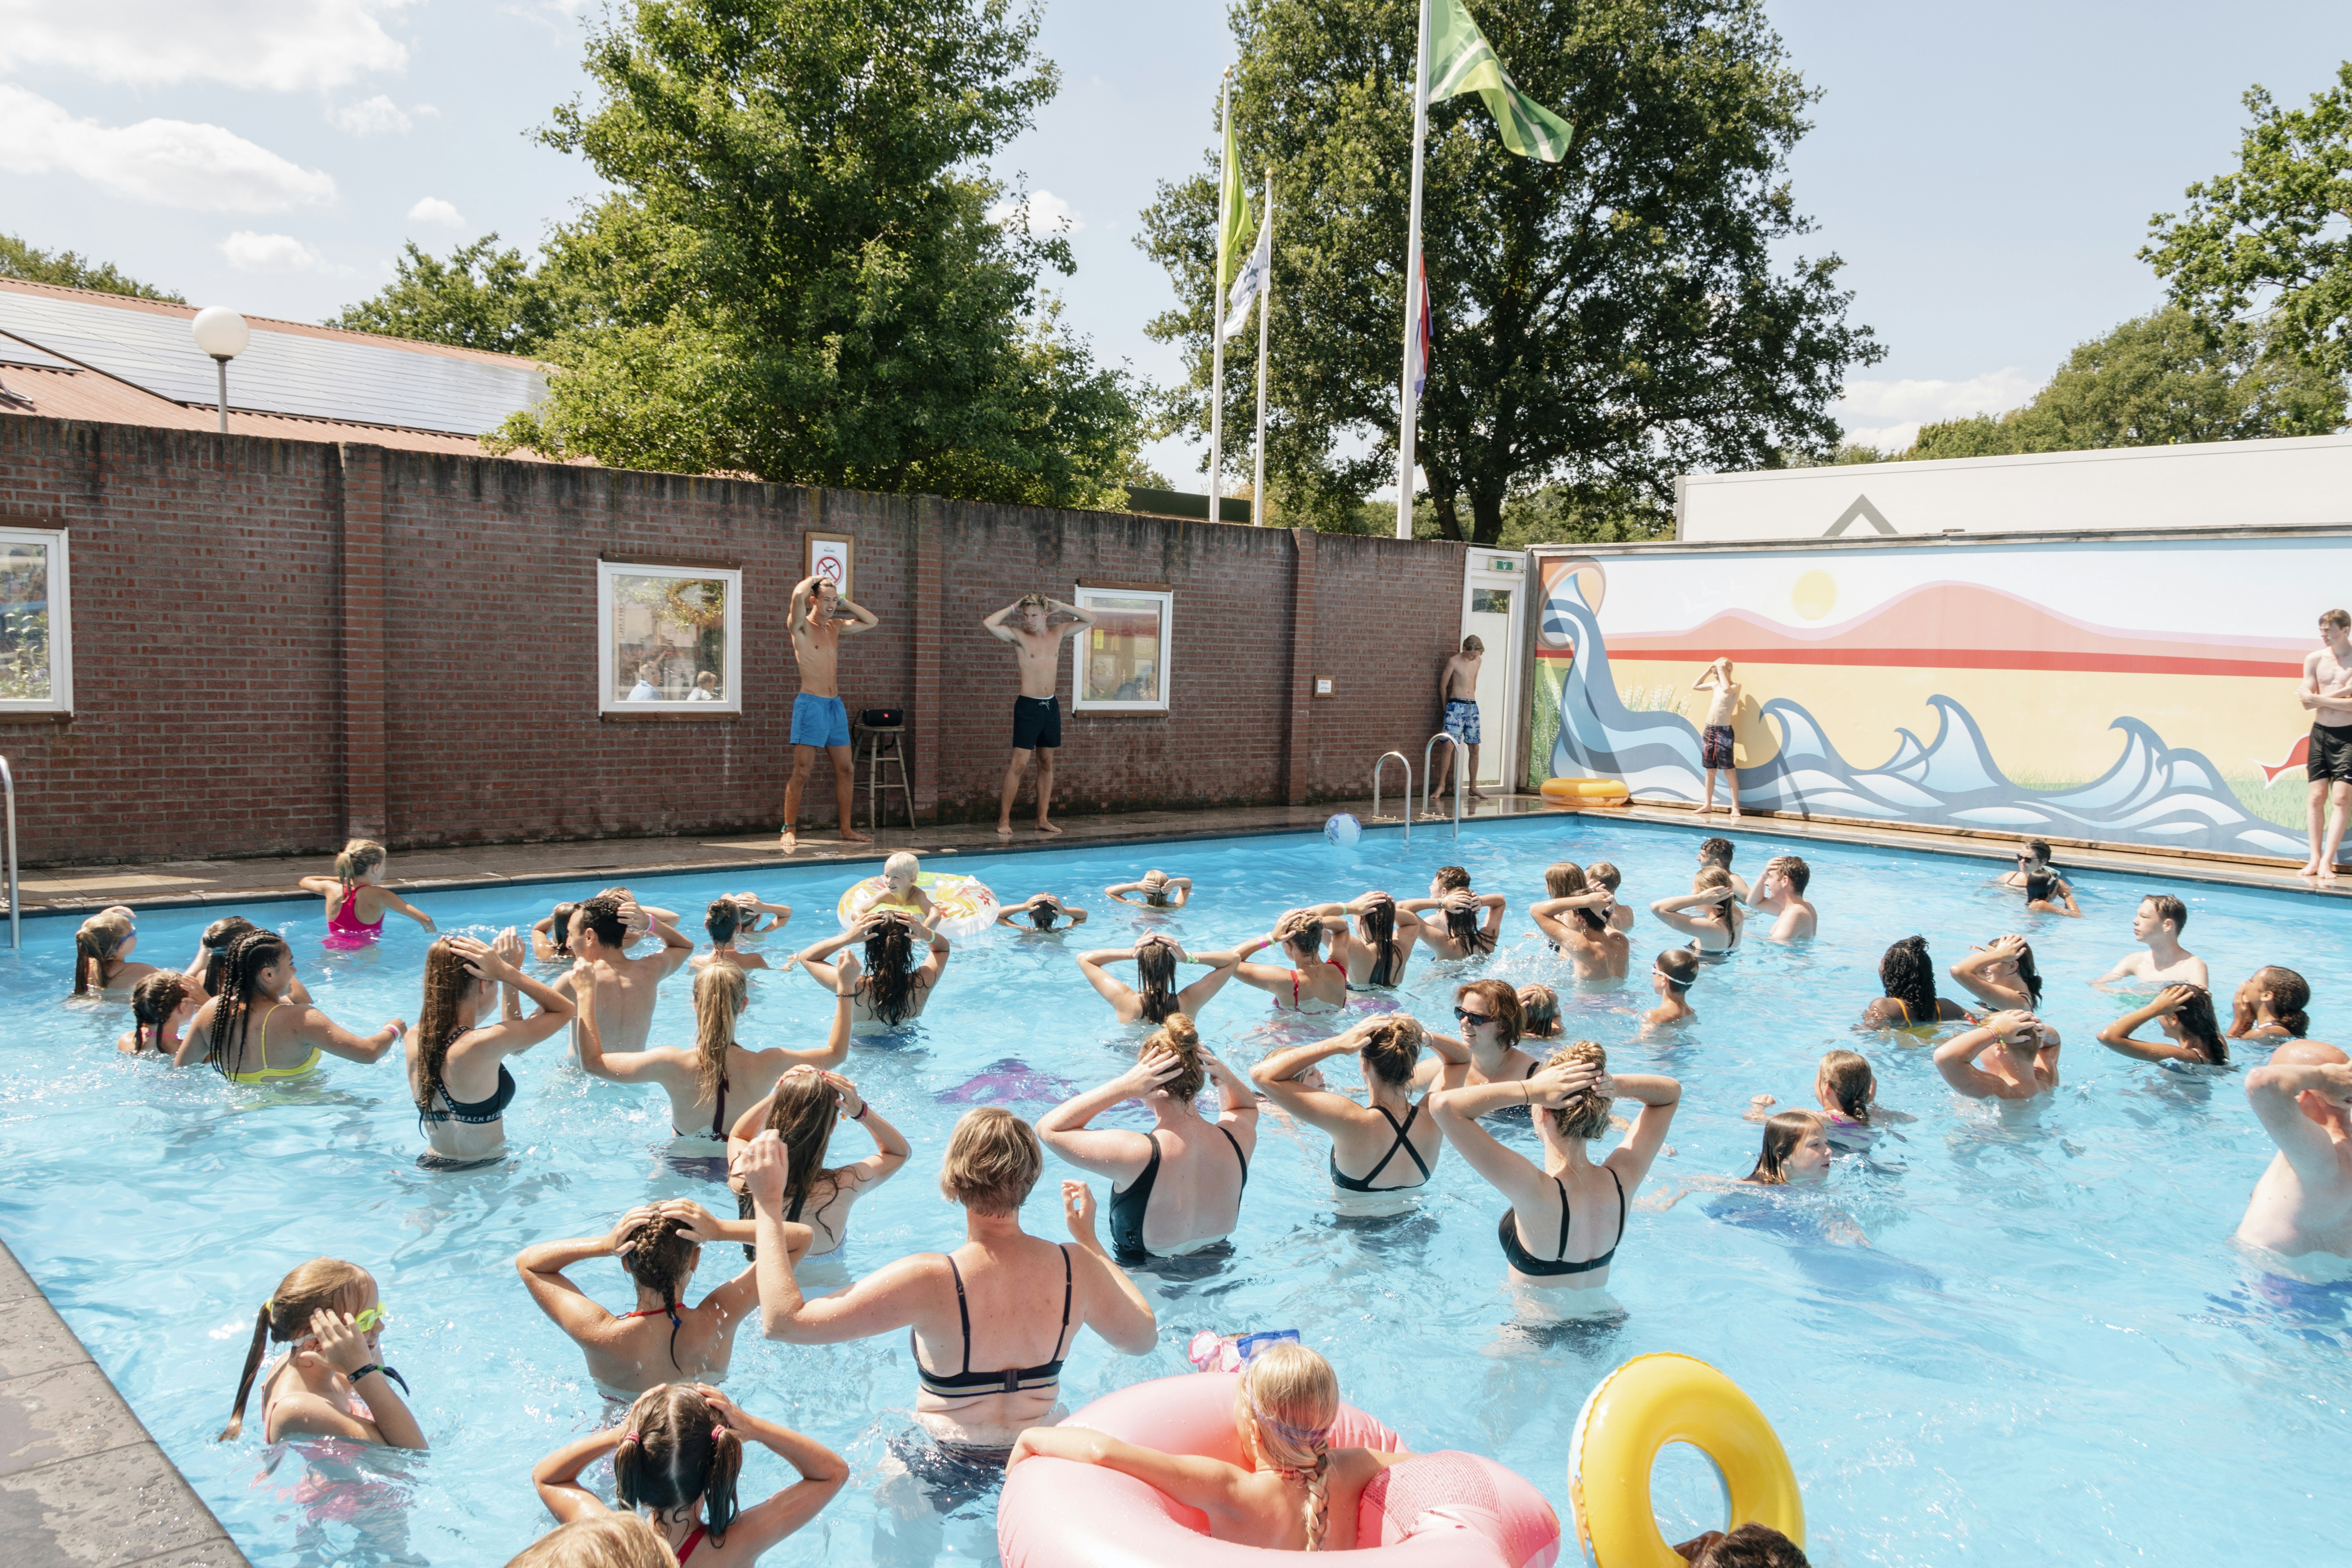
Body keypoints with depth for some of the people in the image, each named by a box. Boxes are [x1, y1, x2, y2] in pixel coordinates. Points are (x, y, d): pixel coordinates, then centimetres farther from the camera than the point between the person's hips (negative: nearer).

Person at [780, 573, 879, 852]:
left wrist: (843, 603, 12)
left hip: (836, 705, 7)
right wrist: (814, 579, -5)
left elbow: (872, 622, 21)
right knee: (802, 772, -9)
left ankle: (846, 830, 16)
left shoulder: (835, 627, 14)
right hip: (811, 704, -7)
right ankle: (790, 831, -3)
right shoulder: (801, 626, -6)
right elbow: (798, 594, -25)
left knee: (846, 770, 8)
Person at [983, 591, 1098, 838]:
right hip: (1028, 706, -5)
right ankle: (1004, 820, -4)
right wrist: (1012, 609, -10)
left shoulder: (1057, 633, 7)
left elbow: (1090, 620, 14)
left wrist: (1061, 607, 4)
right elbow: (988, 625, -22)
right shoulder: (1019, 636, -7)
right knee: (1019, 764, -9)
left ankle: (1042, 820, 14)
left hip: (1051, 705, 5)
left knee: (1047, 764, 9)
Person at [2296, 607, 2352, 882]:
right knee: (2317, 796, 2)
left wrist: (2319, 699, -13)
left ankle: (2327, 863, -7)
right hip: (2320, 733, 3)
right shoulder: (2315, 659, 4)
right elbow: (2308, 703, 0)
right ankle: (2315, 859, 6)